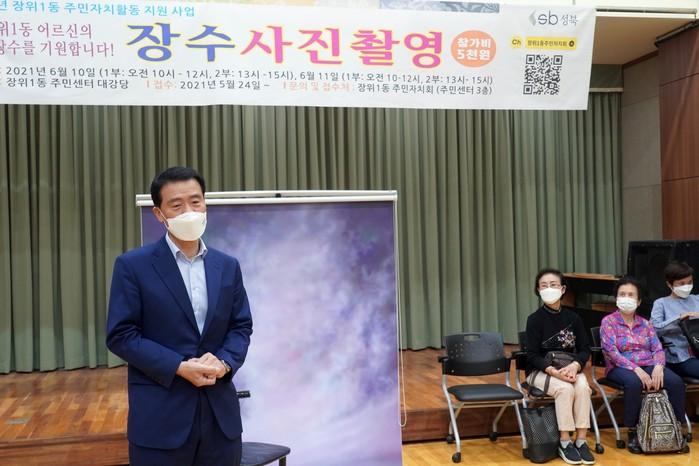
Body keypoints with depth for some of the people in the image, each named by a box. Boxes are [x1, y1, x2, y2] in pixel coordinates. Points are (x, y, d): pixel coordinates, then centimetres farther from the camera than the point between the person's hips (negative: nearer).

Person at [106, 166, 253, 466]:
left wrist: (224, 362, -11)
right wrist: (180, 367, -17)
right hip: (161, 413, -4)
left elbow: (242, 326, 10)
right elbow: (121, 335, -8)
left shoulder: (228, 266, 9)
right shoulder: (133, 266, -4)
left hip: (220, 410, 4)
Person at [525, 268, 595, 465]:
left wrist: (574, 365, -21)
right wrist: (554, 371, -27)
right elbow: (533, 355, -12)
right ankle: (565, 442, -19)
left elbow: (585, 349, 0)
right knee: (564, 388, -32)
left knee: (582, 386, -29)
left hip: (569, 368, 3)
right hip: (540, 371, -3)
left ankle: (581, 440, -20)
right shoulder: (535, 319, -9)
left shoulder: (573, 318, 1)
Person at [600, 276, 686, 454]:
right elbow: (612, 352, -10)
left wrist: (658, 366, -17)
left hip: (648, 365, 4)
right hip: (621, 367, -4)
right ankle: (633, 432, -23)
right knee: (633, 383, -38)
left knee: (676, 382, -23)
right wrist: (636, 369, -23)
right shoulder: (608, 321, 2)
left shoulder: (645, 324, 16)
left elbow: (658, 349, 7)